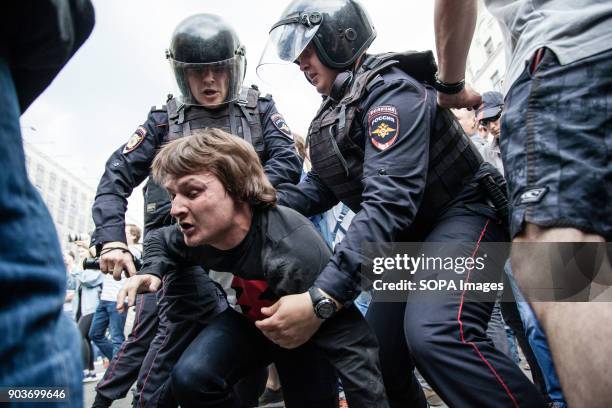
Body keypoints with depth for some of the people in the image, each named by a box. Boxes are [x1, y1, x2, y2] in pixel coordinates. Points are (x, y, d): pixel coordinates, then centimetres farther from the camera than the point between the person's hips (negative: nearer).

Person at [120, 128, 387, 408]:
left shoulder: (293, 250, -43)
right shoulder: (196, 234, -21)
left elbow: (353, 346, -42)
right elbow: (159, 240, 6)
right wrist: (152, 272, -16)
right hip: (248, 320, 4)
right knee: (190, 378, -20)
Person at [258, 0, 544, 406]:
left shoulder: (390, 91, -20)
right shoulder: (333, 114, 10)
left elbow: (388, 203, -32)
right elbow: (319, 189, 8)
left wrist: (323, 297, -40)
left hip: (461, 214, -9)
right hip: (409, 238, 9)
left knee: (437, 335, -34)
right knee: (378, 360, 9)